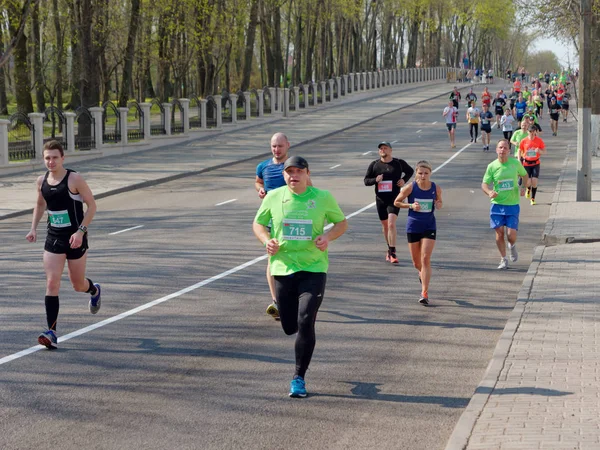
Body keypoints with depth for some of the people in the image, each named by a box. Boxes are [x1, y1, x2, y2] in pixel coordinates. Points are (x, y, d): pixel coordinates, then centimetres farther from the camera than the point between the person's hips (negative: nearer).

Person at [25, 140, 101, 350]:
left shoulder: (74, 179, -14)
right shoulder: (42, 181, 2)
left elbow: (91, 205, -11)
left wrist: (81, 231, -20)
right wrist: (33, 228, 7)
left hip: (75, 238, -4)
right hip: (53, 238, 4)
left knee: (78, 285, 10)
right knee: (52, 283, -9)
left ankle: (94, 290, 49)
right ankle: (51, 333, -11)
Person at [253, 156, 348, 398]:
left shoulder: (323, 198, -2)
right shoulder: (274, 197, 1)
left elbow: (342, 223, 11)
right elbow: (258, 223, 15)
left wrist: (328, 236, -10)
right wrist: (266, 240, -6)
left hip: (313, 269, -2)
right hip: (282, 268, 2)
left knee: (305, 323, -15)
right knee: (289, 327, 7)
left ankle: (299, 378, -4)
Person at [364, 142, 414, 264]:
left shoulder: (399, 163, 1)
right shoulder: (374, 165, 4)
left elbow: (410, 171, 19)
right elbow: (366, 180, 6)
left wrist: (404, 180, 0)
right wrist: (375, 180, -14)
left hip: (394, 199, -3)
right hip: (380, 199, 3)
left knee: (391, 224, -18)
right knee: (385, 226, 13)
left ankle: (392, 253, -18)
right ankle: (390, 250, 31)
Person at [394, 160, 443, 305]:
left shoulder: (436, 188, -6)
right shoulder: (410, 187, -11)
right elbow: (397, 202, -1)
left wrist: (438, 205, -12)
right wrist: (411, 205, -17)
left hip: (429, 227, 0)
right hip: (413, 227, 0)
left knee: (426, 259, -12)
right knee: (416, 262, 11)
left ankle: (424, 293, -11)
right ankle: (422, 273, 48)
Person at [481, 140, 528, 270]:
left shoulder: (515, 163, -1)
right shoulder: (492, 166, -3)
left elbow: (524, 175, 17)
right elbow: (484, 184, 0)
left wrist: (523, 187, -1)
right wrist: (489, 192, -22)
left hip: (513, 204, 0)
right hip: (497, 204, 0)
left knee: (511, 234, -7)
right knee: (499, 233, 1)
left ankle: (512, 246, 29)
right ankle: (503, 260, 18)